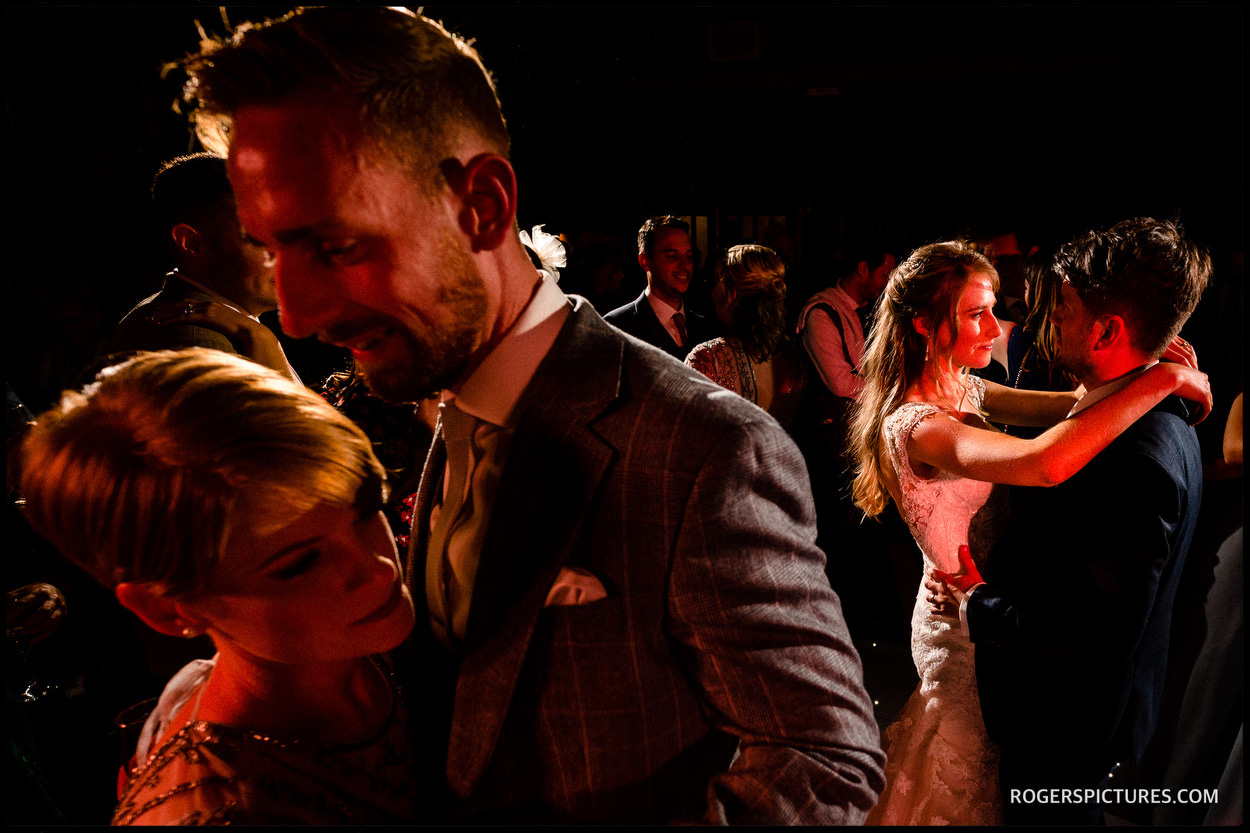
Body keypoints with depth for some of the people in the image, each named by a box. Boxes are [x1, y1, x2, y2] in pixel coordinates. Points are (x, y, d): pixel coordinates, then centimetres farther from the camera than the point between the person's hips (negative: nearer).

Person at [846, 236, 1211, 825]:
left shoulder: (964, 389, 1)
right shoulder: (916, 426, -31)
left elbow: (1063, 407, -2)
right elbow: (1045, 462, -45)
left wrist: (1141, 365, -20)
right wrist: (1161, 379, -35)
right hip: (968, 631, -9)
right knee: (973, 788, 15)